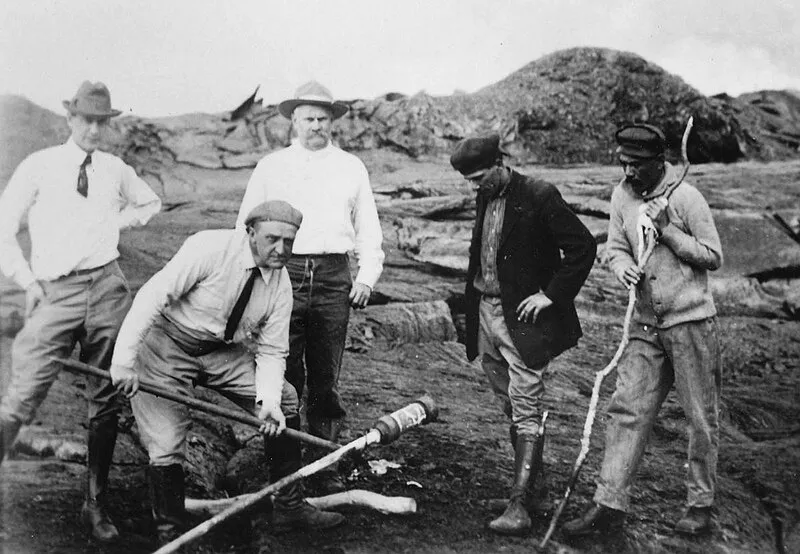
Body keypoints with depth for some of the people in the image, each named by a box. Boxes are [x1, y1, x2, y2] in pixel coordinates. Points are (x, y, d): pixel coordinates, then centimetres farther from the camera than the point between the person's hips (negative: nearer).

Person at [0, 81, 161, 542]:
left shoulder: (117, 170, 14)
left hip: (108, 287, 3)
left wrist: (121, 220, 14)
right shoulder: (39, 166, 6)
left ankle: (97, 504, 15)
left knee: (106, 402, 5)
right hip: (55, 292, -2)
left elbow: (152, 202, 32)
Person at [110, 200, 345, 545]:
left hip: (222, 351, 6)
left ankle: (289, 506, 13)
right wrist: (124, 360, -33)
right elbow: (153, 295, -28)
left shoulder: (280, 286, -8)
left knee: (285, 400, 0)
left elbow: (271, 351, -5)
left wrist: (268, 401, -22)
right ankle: (169, 535, 13)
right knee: (166, 447, -12)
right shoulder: (210, 249, -26)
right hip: (167, 344, -6)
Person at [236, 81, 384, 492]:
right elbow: (246, 225, 11)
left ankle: (326, 466, 13)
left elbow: (368, 228, 15)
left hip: (332, 278, 1)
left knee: (325, 380, 4)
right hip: (282, 274, 0)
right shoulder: (270, 167, 11)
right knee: (283, 377, -1)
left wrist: (367, 276, 3)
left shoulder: (351, 168, 14)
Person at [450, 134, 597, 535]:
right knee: (511, 409, 14)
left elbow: (584, 246, -12)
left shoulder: (539, 196, -12)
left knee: (526, 412, -7)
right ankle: (534, 484, 27)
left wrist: (552, 295, -14)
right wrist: (472, 306, 14)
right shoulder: (485, 198, 11)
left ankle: (519, 505, -7)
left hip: (523, 318, -8)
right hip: (485, 314, 8)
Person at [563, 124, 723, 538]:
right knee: (627, 410, 0)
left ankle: (701, 505, 20)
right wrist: (624, 268, -12)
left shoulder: (685, 197, -11)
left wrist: (667, 230, -17)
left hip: (691, 321, -5)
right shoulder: (622, 196, 5)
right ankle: (609, 507, 3)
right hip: (645, 322, 5)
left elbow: (713, 256, -7)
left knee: (701, 417, 5)